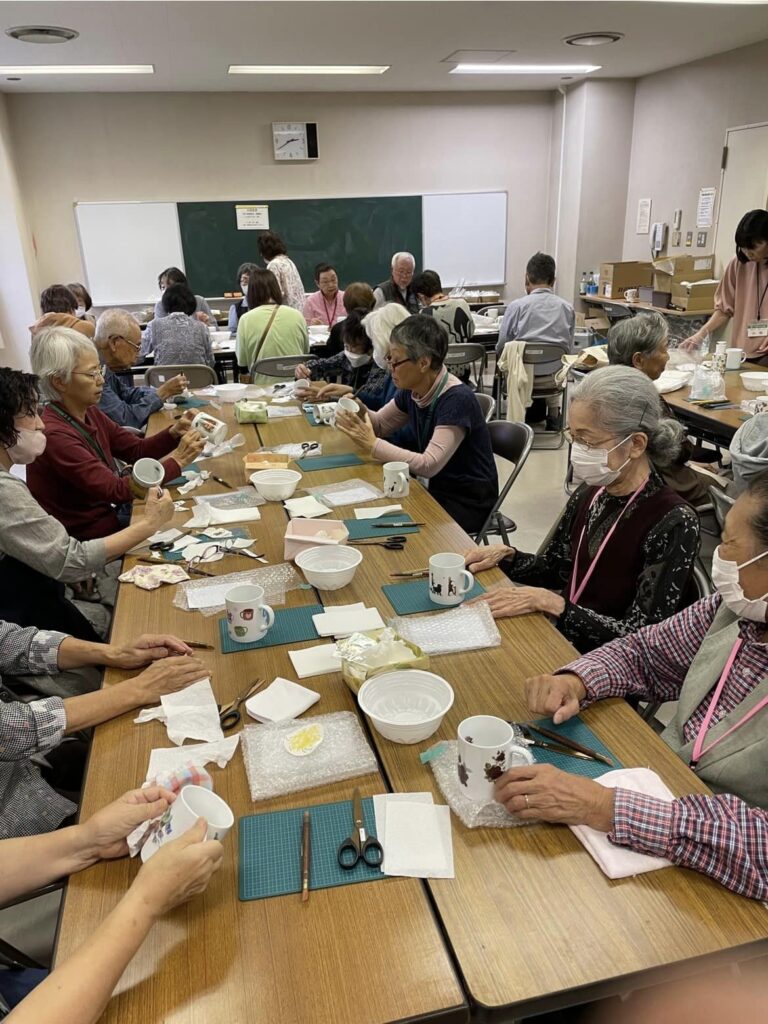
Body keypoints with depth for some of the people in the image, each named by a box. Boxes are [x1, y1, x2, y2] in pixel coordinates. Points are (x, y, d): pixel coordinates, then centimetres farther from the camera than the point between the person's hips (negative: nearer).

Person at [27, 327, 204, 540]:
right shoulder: (54, 435, -26)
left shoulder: (90, 414, 1)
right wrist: (177, 460, -24)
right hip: (86, 540, -8)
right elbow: (116, 490, -27)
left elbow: (137, 450, 5)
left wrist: (174, 433, -13)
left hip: (108, 514, 8)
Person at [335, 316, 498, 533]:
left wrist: (373, 445, -30)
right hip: (437, 491, 7)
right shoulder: (412, 391, -3)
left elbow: (429, 465, -32)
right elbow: (380, 424, 12)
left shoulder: (457, 399, -25)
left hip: (469, 505, -6)